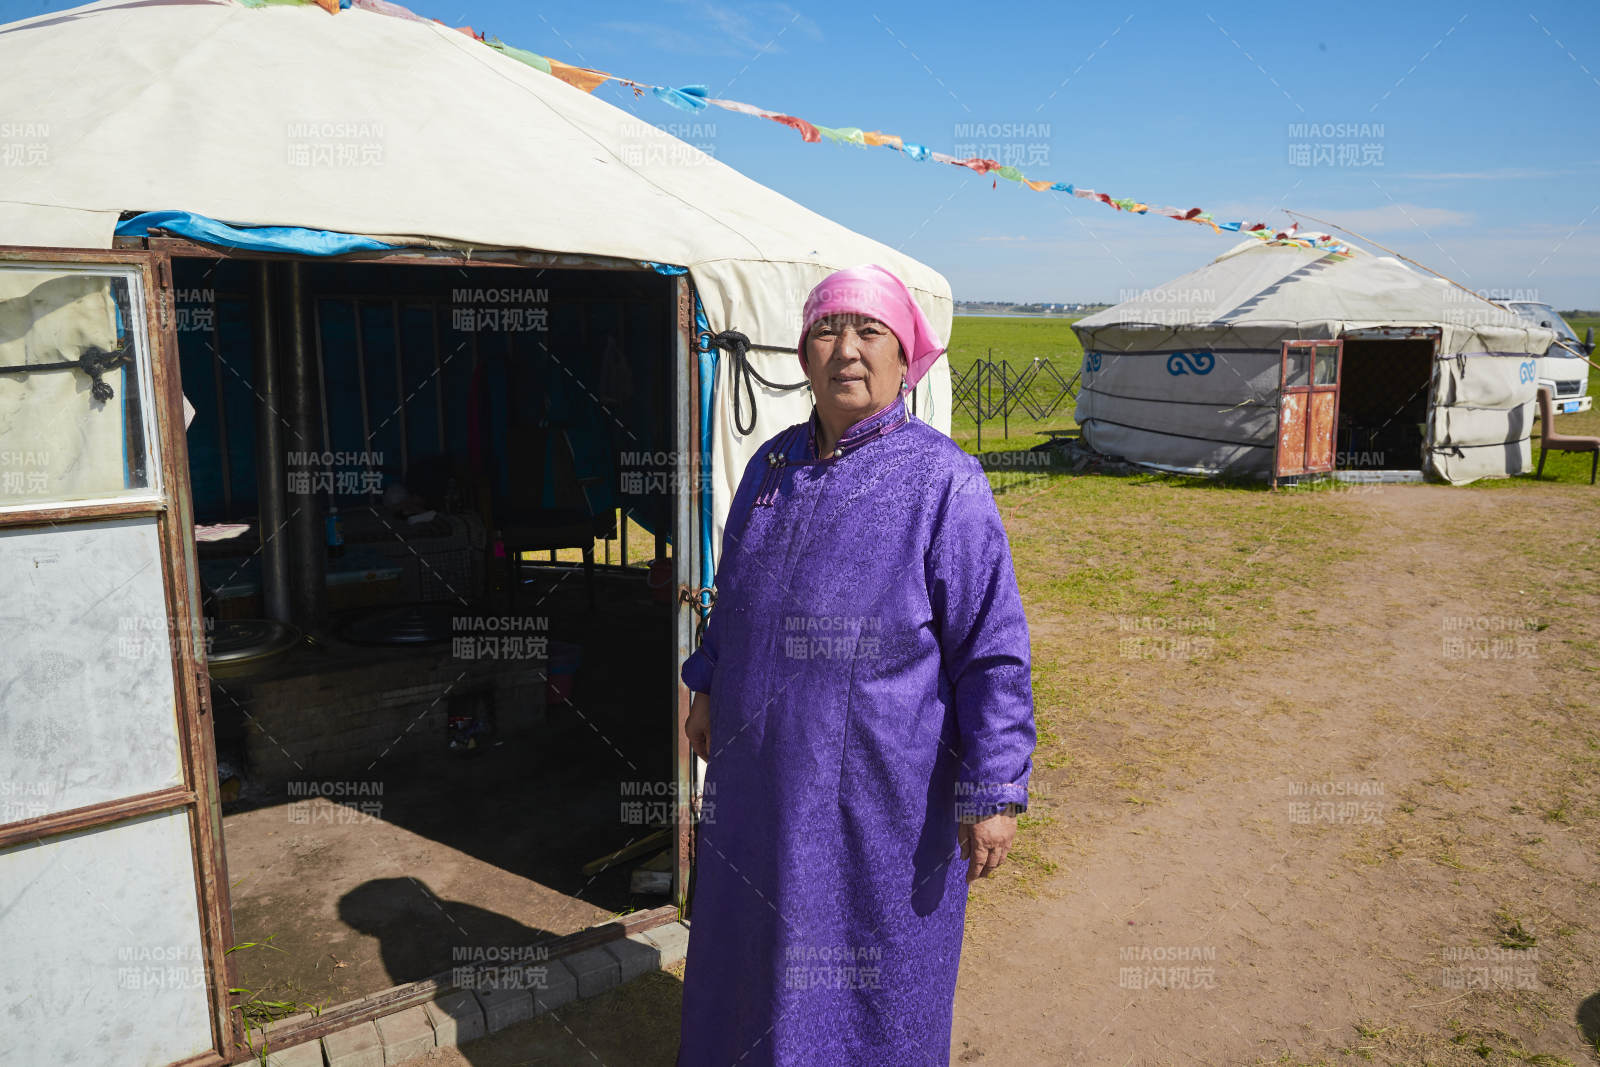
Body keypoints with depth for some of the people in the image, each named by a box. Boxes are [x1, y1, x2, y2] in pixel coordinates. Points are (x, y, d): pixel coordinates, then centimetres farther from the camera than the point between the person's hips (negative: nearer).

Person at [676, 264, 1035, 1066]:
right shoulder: (773, 464, 1)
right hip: (764, 766, 6)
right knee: (755, 933, 24)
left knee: (873, 958, 13)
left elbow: (993, 649, -15)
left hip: (882, 782, -5)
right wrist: (709, 687, 20)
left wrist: (993, 792, -15)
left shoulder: (943, 480, -17)